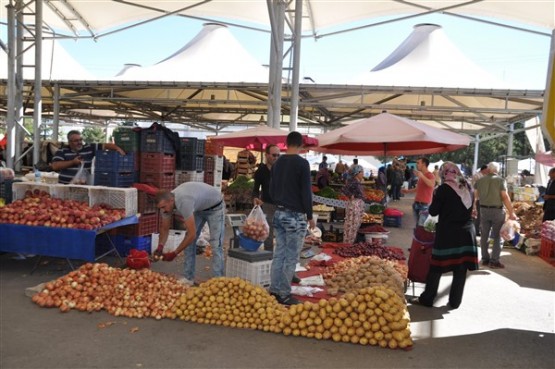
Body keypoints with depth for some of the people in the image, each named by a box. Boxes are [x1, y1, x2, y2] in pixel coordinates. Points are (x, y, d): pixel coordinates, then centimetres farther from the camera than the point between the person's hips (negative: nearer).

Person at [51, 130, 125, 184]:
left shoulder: (90, 148, 8)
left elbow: (105, 145, 3)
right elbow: (54, 166, -3)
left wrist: (118, 148, -15)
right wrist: (72, 162, -5)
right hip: (65, 186, -1)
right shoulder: (62, 152, 7)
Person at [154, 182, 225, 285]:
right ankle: (188, 278, 10)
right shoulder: (166, 202, -18)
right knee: (188, 241, 2)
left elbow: (192, 234, -41)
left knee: (216, 245, -15)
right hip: (198, 207, 8)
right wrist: (160, 247, -20)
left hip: (215, 207, -7)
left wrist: (174, 253, -35)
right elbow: (164, 228, -4)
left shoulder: (184, 202, -42)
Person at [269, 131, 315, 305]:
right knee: (291, 257, -2)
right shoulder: (302, 163, -12)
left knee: (279, 254, 11)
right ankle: (284, 294, 2)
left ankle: (274, 290, 15)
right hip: (295, 215, -7)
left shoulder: (277, 163, 9)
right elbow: (306, 192, -12)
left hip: (279, 213, 7)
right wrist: (310, 216, -4)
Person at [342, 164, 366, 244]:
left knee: (356, 225, 15)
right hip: (354, 205, -10)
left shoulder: (358, 182, 10)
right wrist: (351, 196, -16)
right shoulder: (353, 182, -17)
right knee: (352, 225, -3)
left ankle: (350, 242, 24)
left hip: (360, 205, 10)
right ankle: (348, 243, 5)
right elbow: (343, 189, -27)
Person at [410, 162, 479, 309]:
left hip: (447, 233, -5)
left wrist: (436, 197, 9)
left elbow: (433, 211, -6)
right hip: (466, 232, 5)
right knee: (461, 269, 11)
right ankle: (455, 302, 19)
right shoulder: (468, 187, 6)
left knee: (436, 267, 5)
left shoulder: (444, 188, -11)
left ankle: (426, 299, 14)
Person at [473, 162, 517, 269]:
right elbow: (505, 197, -14)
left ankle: (485, 259, 17)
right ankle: (494, 261, 0)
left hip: (484, 210, 4)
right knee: (498, 236, 4)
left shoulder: (480, 180, 4)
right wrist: (511, 212, -11)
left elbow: (475, 196, 2)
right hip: (497, 210, -4)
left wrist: (474, 208, 15)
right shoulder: (501, 180, -7)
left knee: (485, 235, 12)